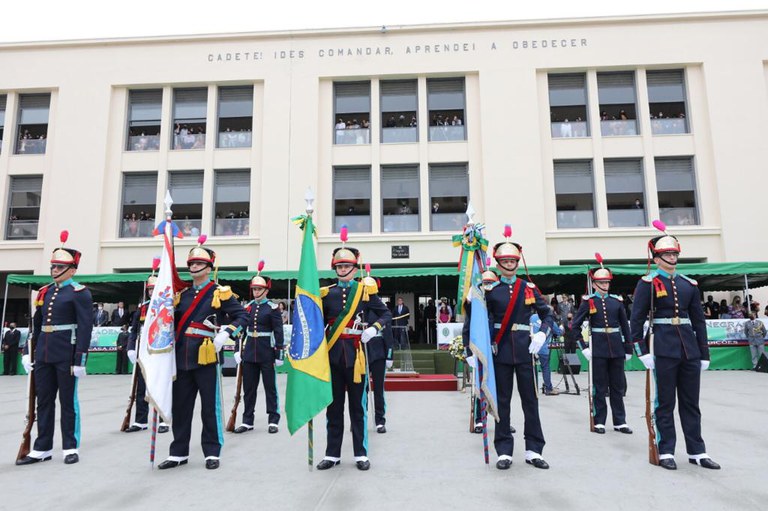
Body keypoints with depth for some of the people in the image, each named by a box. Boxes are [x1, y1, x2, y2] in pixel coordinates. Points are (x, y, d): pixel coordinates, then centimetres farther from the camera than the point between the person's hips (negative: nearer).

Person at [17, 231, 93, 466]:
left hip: (66, 355, -7)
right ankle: (42, 448, 22)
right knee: (43, 401, 12)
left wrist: (80, 359, -18)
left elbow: (85, 328, -13)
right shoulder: (44, 292, 13)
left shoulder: (80, 293, -8)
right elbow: (36, 325, 20)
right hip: (43, 355, 7)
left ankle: (71, 448, 14)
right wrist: (28, 352, 14)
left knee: (68, 401, 3)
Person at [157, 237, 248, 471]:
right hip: (182, 358, 5)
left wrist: (226, 334, -19)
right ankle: (179, 452, 24)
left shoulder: (220, 293, -1)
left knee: (210, 406, 3)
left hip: (207, 357, -5)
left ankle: (212, 453, 15)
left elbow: (242, 315, -5)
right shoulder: (182, 294, 15)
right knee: (180, 407, 11)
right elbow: (173, 321, 24)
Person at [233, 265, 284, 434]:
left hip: (267, 353, -4)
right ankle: (247, 420, 21)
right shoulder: (247, 307, 8)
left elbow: (278, 332, -8)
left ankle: (273, 420, 14)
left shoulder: (272, 308, -6)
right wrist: (237, 350, 5)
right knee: (248, 388, 10)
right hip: (249, 353, 5)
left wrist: (279, 354, -11)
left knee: (270, 387, 5)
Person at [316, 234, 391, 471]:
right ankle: (332, 454, 21)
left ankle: (361, 454, 17)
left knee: (357, 405, 7)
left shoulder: (366, 290, 2)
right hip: (333, 354, 2)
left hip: (356, 353, -2)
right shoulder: (326, 293, 7)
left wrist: (374, 328, -13)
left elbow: (386, 314, 4)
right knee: (333, 405, 10)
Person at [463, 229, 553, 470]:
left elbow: (546, 313, 10)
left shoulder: (529, 288, 6)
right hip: (500, 352, -1)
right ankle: (504, 452, 15)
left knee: (530, 400, 7)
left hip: (525, 350, 2)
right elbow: (473, 319, -2)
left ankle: (534, 450, 18)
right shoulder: (490, 290, 0)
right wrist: (469, 349, -12)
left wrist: (542, 333, -6)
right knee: (502, 401, 5)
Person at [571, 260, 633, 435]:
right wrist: (583, 347, -9)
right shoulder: (588, 301, -3)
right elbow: (575, 325, -4)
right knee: (599, 387, 5)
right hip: (598, 348, -3)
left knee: (618, 386, 9)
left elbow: (625, 326, 10)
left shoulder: (617, 301, 6)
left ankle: (620, 422, 20)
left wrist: (628, 348, 7)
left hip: (616, 347, 3)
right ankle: (599, 422, 15)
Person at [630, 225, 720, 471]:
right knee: (665, 403, 4)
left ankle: (697, 451, 23)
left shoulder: (689, 284, 11)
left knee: (691, 402, 12)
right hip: (663, 349, -5)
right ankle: (666, 452, 14)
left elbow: (699, 320, 13)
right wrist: (643, 351, -13)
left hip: (689, 349, 5)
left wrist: (704, 353, 10)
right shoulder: (648, 283, -5)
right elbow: (636, 318, -8)